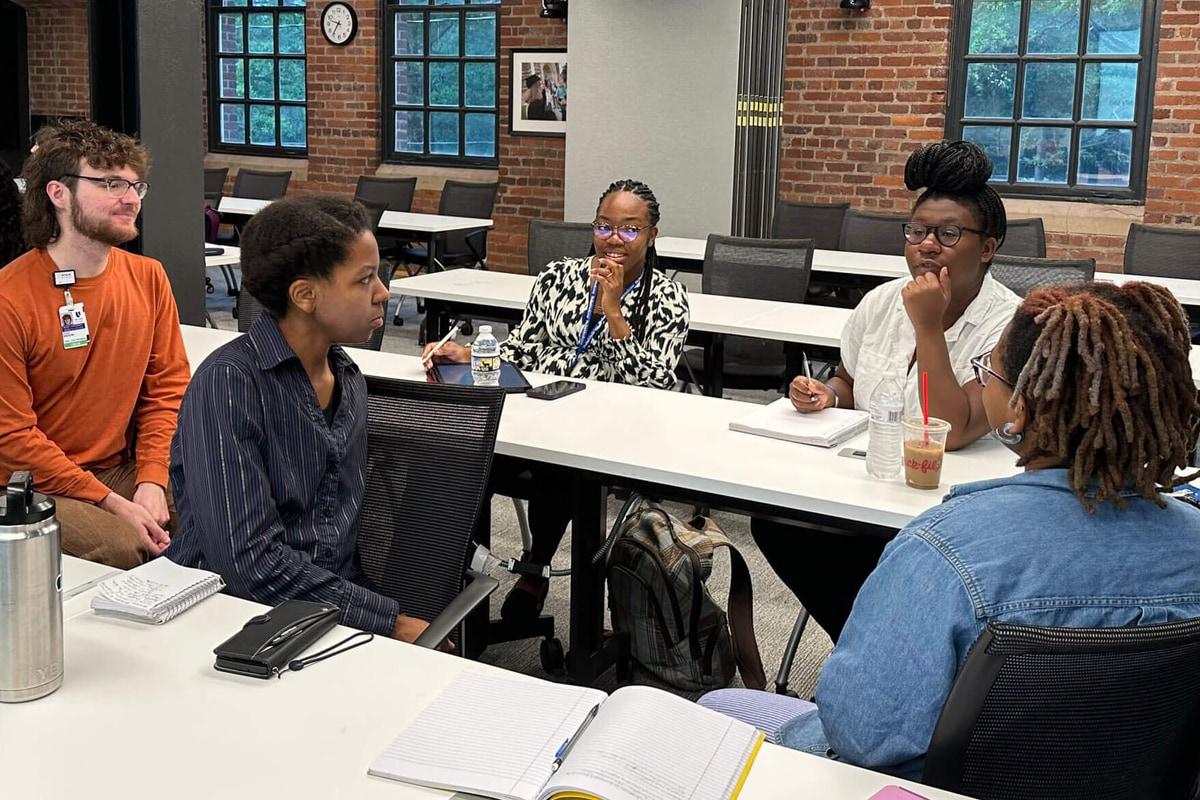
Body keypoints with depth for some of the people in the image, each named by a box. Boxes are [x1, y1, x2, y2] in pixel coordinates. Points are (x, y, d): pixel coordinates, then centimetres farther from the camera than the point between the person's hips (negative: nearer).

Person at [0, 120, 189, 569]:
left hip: (121, 469, 5)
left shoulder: (147, 278, 4)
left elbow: (167, 390, 5)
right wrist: (112, 504, -18)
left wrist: (151, 482, -11)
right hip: (37, 489, -5)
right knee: (121, 548, -29)